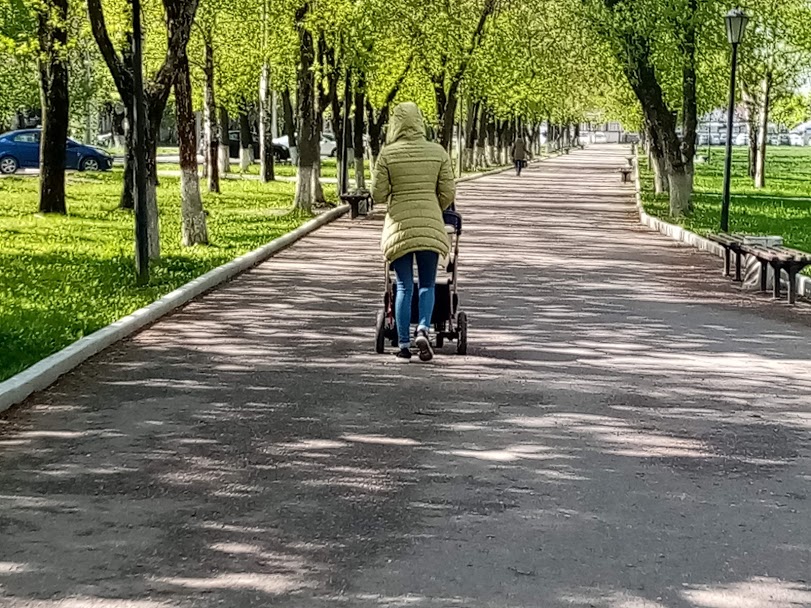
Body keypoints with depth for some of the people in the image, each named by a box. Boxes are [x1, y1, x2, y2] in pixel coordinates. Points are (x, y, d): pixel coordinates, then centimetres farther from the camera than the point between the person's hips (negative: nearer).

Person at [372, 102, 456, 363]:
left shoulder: (387, 154, -4)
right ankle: (423, 329, -11)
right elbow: (448, 193, 0)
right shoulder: (438, 152, 0)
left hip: (399, 224, -1)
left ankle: (404, 345, 5)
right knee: (427, 284, 12)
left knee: (404, 287, 6)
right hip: (430, 225, 1)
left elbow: (378, 194, -5)